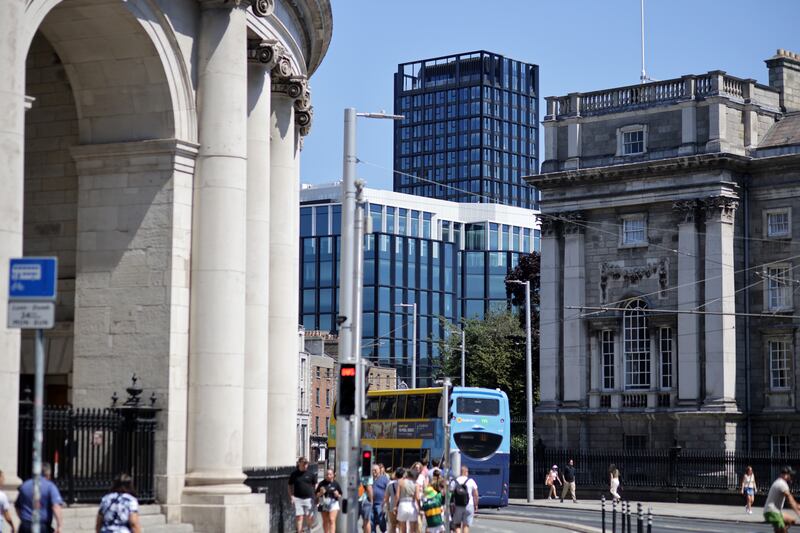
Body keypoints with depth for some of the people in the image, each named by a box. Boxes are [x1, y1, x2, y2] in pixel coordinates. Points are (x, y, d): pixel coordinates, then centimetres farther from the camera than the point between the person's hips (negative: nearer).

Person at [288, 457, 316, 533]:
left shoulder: (310, 474, 5)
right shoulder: (294, 474, 4)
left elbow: (315, 485, 13)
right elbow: (290, 486, 10)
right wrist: (291, 496, -3)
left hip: (309, 498, 1)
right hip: (298, 499, -1)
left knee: (309, 517, 4)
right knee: (299, 517, -5)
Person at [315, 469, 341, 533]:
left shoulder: (335, 483, -1)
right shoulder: (322, 483, 0)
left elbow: (340, 495, 7)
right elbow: (317, 495, 4)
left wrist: (337, 495, -15)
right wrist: (321, 493, -17)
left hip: (333, 504, -2)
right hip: (324, 504, 2)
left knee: (332, 520, -14)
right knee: (325, 521, 11)